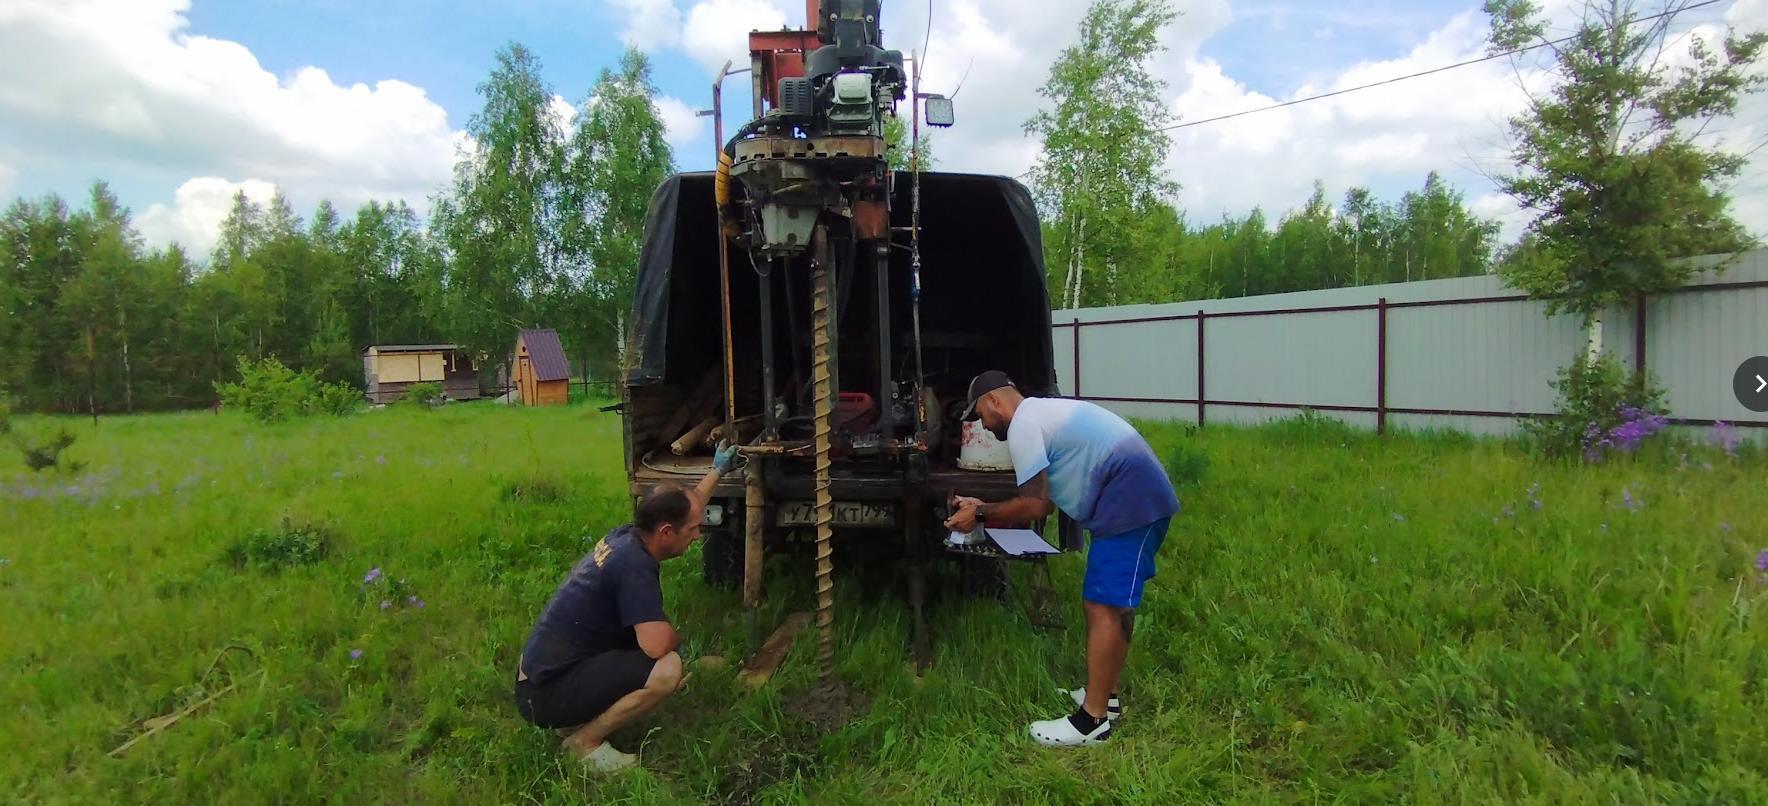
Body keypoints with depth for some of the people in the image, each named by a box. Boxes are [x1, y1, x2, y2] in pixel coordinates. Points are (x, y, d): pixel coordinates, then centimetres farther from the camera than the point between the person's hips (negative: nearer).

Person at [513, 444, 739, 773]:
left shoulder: (625, 536, 3)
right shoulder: (633, 564, -25)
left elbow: (683, 509, 24)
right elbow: (656, 646, -32)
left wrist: (718, 470, 34)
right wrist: (675, 636, -8)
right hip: (546, 693, -10)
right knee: (667, 669, -27)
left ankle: (576, 720, 15)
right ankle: (585, 741, -4)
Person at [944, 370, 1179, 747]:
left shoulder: (1023, 425, -10)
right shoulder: (1043, 412, 22)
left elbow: (1035, 506, -12)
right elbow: (1045, 501, 21)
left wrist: (981, 514, 0)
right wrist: (983, 509, 20)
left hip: (1129, 501, -11)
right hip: (1144, 497, 11)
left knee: (1104, 607, -8)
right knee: (1113, 603, 17)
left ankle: (1092, 720, -2)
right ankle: (1105, 695, 28)